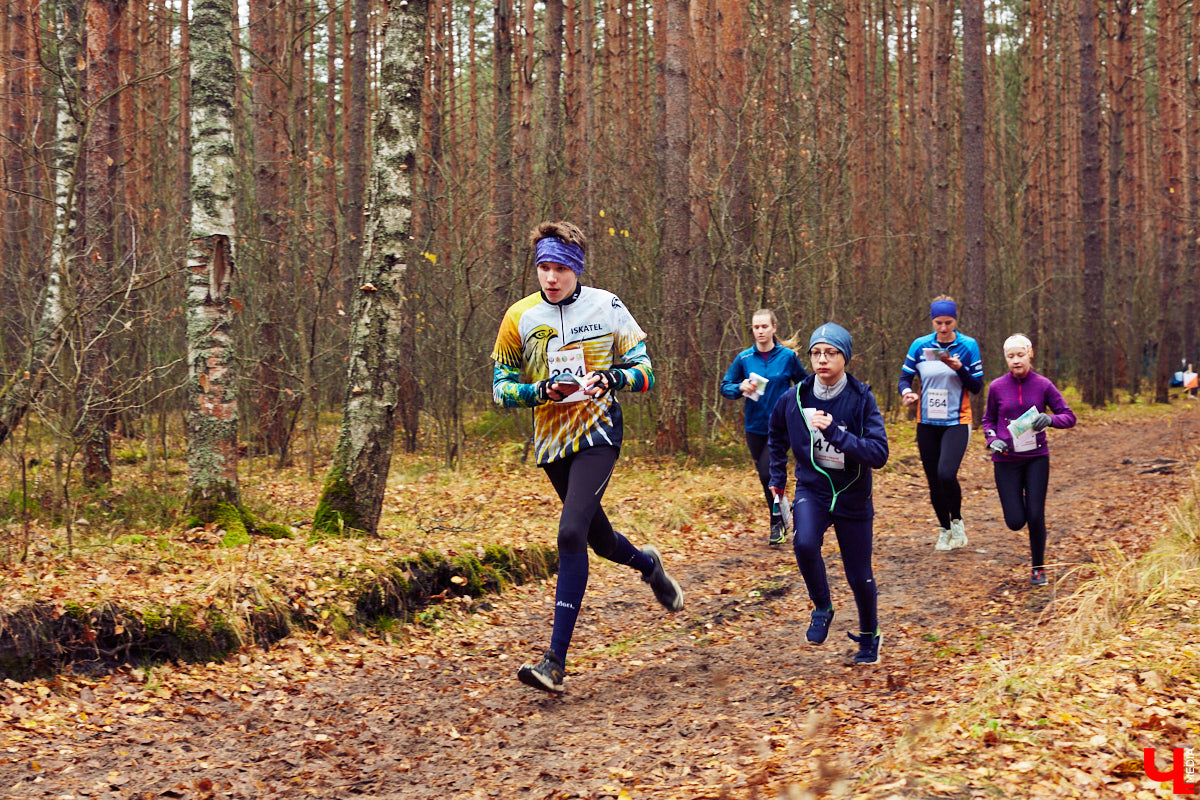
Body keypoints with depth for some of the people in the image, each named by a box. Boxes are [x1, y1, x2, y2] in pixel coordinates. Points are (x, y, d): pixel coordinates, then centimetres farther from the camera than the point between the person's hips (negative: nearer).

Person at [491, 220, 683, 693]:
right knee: (599, 539, 17)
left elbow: (644, 371, 1)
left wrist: (611, 379, -20)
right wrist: (542, 390, -17)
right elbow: (501, 389, 3)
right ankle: (647, 563, 55)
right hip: (551, 442, 4)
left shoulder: (607, 307, -2)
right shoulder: (520, 317, 1)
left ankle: (555, 661, -20)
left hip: (598, 435, -4)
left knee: (571, 533, -20)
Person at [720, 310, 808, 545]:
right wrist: (741, 388, -14)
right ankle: (780, 521, 27)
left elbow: (804, 384, 9)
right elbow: (725, 386, 5)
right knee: (766, 477, 11)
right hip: (755, 427, 3)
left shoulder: (788, 356, -5)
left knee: (768, 472, -15)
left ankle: (778, 521, 2)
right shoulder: (744, 358, 0)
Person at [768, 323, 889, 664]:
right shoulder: (796, 398, -8)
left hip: (853, 496, -1)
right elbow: (776, 431, 16)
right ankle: (822, 609, -3)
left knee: (860, 577, 7)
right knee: (805, 543, -29)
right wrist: (777, 474, 19)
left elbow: (879, 453, -23)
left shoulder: (862, 399, -15)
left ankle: (869, 637, 36)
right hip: (812, 489, 1)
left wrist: (836, 432, -32)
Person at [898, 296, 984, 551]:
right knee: (934, 480, 7)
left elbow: (976, 387, -1)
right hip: (927, 423, 3)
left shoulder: (968, 345, -3)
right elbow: (905, 377, 5)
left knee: (947, 474, -21)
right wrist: (907, 392, -17)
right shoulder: (920, 345, 1)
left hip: (957, 422, -3)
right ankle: (944, 530, 27)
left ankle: (957, 521, 4)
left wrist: (960, 369, -18)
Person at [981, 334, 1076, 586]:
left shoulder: (1043, 385, -4)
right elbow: (988, 420, 11)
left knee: (1036, 517, -8)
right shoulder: (997, 387, -2)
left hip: (1037, 458, 0)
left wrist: (1050, 419, -22)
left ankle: (1038, 567, 14)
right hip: (1007, 460, 0)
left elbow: (1069, 416, -1)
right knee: (1016, 522, -4)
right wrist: (992, 440, -9)